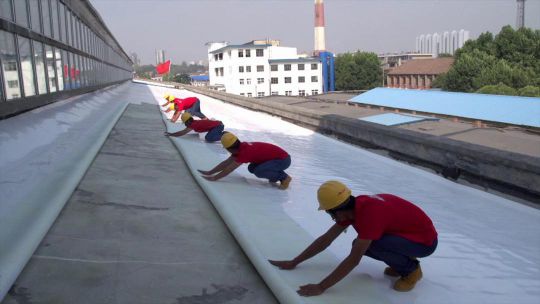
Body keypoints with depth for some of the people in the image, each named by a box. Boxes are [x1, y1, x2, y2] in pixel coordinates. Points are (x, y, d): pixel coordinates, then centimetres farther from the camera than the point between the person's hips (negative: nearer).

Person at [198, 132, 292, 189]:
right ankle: (275, 176, 10)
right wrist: (209, 172, 9)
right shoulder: (241, 148, 3)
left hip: (283, 159, -9)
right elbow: (226, 162, 10)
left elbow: (229, 168, -20)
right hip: (276, 157, 9)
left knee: (258, 172, -25)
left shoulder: (245, 151, -24)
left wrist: (214, 178, -14)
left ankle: (284, 177, -8)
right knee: (252, 168, 4)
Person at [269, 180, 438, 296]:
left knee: (374, 245, -32)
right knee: (360, 245, -7)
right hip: (404, 232, 8)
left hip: (425, 240, -8)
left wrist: (321, 287, -31)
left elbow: (353, 259, -34)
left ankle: (411, 269, -5)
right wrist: (294, 262, 0)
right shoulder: (352, 207, -8)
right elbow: (325, 239, 0)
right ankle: (402, 260, 11)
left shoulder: (370, 212, -35)